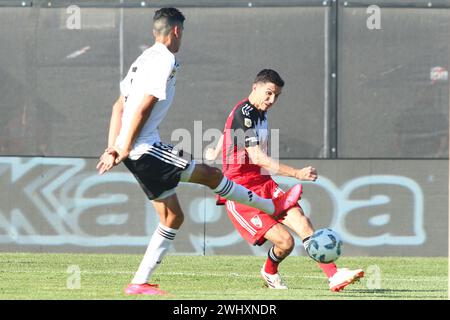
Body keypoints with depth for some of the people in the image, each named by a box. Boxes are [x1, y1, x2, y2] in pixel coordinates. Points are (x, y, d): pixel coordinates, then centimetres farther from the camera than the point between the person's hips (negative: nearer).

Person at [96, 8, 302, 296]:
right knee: (211, 174, 1)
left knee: (173, 217, 11)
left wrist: (112, 147, 15)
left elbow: (119, 106, 19)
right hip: (146, 150, -10)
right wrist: (125, 149, -18)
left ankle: (140, 283, 9)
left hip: (136, 152, 10)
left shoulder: (145, 59, 19)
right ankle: (273, 206, 15)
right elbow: (142, 108, -20)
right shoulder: (165, 60, -12)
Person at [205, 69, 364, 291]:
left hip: (264, 185, 9)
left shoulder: (258, 113, 14)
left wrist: (216, 152, 56)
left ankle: (333, 276, -23)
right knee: (285, 242, -18)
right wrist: (297, 174, -35)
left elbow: (230, 129, 36)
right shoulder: (243, 114, -17)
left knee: (300, 220, -16)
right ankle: (269, 272, 15)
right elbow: (257, 158, -27)